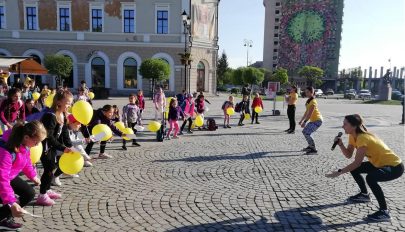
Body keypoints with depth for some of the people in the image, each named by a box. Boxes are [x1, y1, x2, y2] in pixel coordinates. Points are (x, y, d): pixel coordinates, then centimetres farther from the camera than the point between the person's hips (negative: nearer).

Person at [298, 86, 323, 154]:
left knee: (307, 133, -18)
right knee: (304, 132, 17)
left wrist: (305, 122, -32)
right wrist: (301, 120, 18)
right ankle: (310, 146, 30)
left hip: (317, 120, -10)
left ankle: (314, 149, -12)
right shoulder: (308, 101, 11)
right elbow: (306, 112, 17)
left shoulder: (313, 101, -18)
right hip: (313, 120, 10)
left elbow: (310, 113, -26)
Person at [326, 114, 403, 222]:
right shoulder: (353, 136, -1)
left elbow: (357, 162, -31)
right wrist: (340, 144, -16)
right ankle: (364, 194, 33)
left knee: (370, 178, -35)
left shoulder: (363, 138, -28)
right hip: (379, 163, 10)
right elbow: (348, 155, 0)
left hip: (395, 167, -10)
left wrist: (339, 172, -29)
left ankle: (384, 212, -20)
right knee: (353, 169, 12)